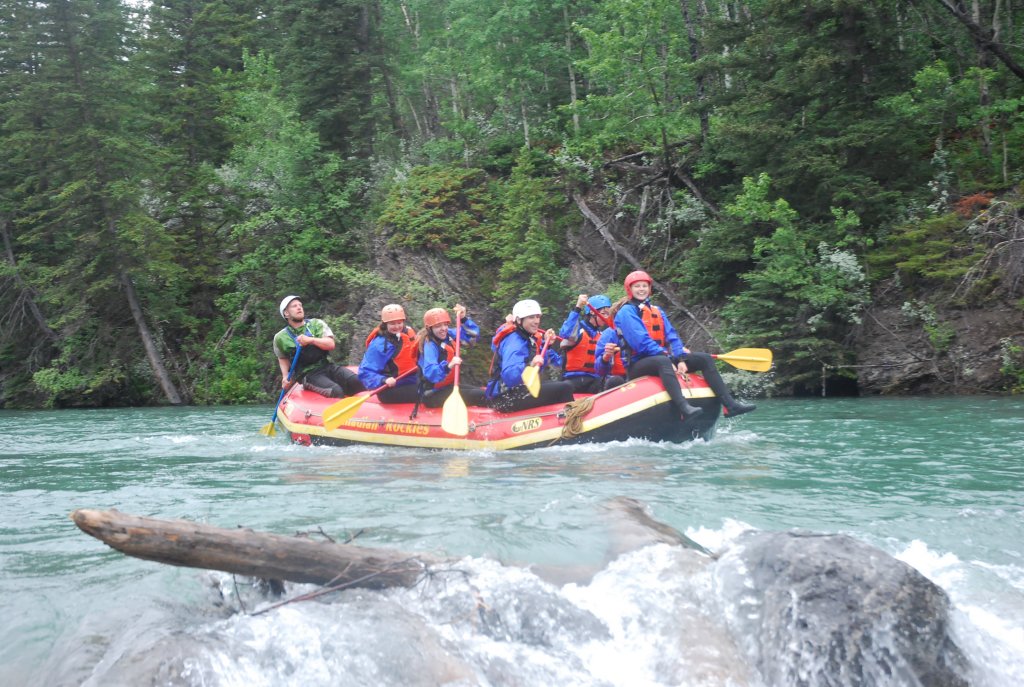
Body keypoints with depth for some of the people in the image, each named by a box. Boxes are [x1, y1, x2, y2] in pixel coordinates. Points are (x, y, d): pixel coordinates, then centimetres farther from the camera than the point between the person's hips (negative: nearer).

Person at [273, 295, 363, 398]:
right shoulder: (281, 337, 5)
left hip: (328, 366, 3)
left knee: (356, 381, -25)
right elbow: (283, 358, 21)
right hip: (308, 374, -3)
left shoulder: (317, 324, 8)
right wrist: (285, 376, 5)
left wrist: (311, 340, -18)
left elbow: (330, 344, -3)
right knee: (336, 392, -32)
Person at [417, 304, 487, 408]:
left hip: (449, 386, 10)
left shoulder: (449, 335, 2)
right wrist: (448, 366, -49)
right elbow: (430, 373, -34)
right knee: (480, 396, -19)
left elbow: (474, 334, 11)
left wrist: (463, 319, -3)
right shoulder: (430, 346, -21)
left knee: (482, 392, 13)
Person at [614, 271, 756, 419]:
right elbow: (641, 341, -17)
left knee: (705, 359, -2)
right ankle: (684, 408, -59)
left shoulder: (657, 311, 20)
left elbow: (671, 337, 8)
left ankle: (730, 404, -11)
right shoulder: (626, 312, -4)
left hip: (663, 359, 8)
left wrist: (681, 359, -9)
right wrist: (667, 357, -24)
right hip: (638, 366, -8)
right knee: (663, 361, -40)